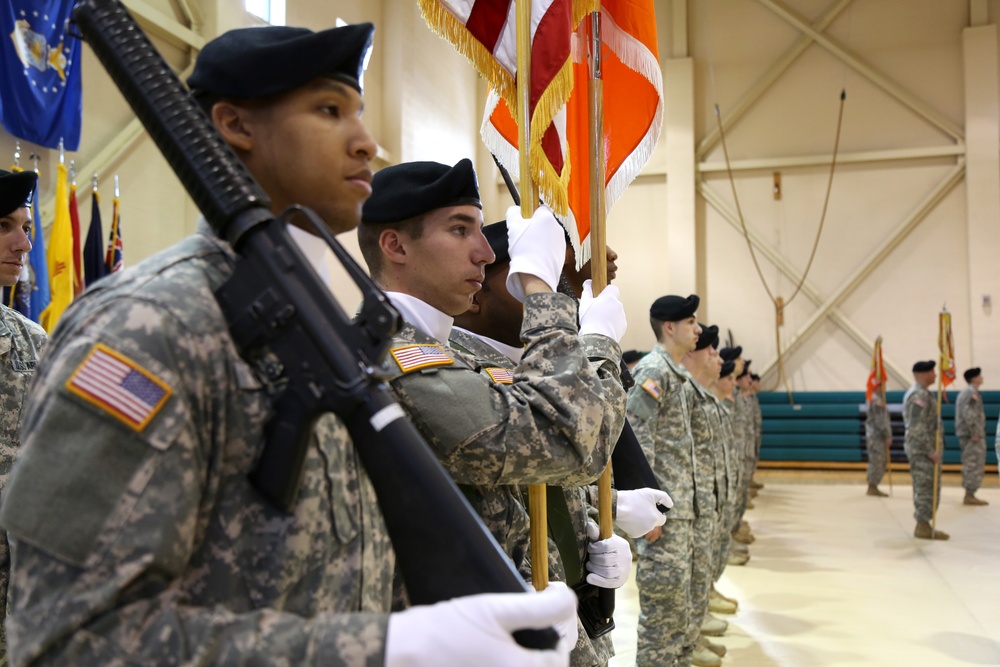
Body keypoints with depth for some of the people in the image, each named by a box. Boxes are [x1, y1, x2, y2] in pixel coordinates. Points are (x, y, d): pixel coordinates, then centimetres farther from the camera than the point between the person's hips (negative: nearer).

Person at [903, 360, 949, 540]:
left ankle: (923, 525, 19)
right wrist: (931, 451, -21)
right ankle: (923, 527, -1)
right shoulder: (920, 395, -17)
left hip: (921, 448, 10)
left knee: (924, 488, 13)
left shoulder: (920, 393, 16)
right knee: (927, 488, -6)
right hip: (922, 449, -10)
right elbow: (918, 428, -23)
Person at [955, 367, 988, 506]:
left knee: (969, 465, 13)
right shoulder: (973, 393, -14)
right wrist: (974, 433, -21)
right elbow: (968, 414, -24)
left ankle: (969, 495, 18)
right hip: (974, 436, -10)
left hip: (965, 434, 10)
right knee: (975, 465, -6)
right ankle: (970, 496, -5)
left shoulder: (964, 393, 17)